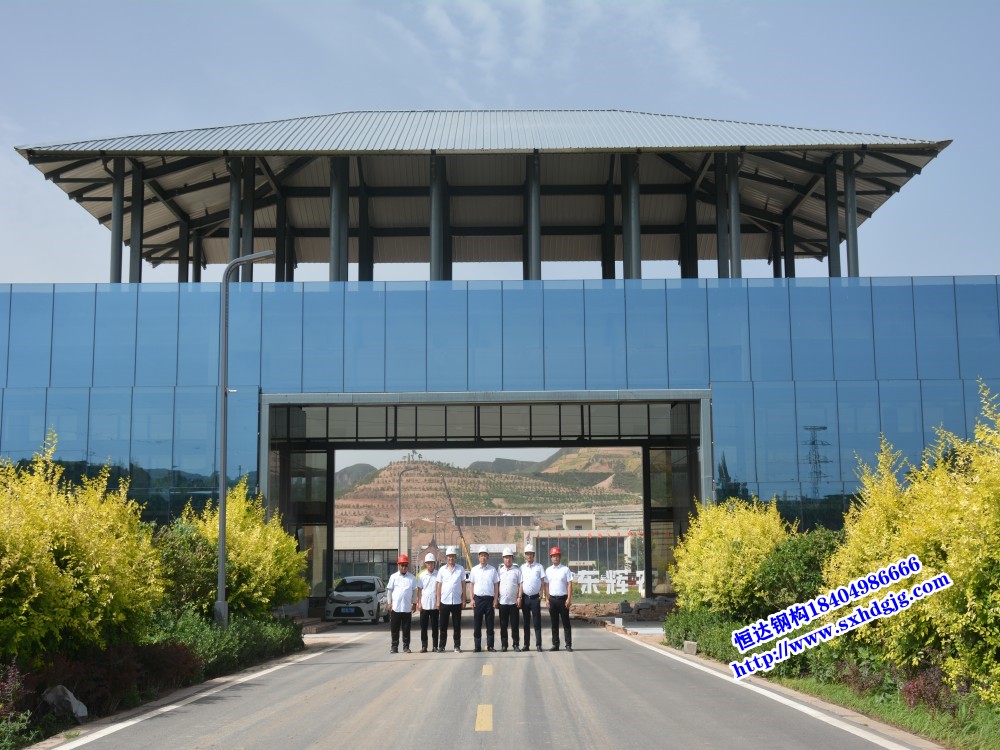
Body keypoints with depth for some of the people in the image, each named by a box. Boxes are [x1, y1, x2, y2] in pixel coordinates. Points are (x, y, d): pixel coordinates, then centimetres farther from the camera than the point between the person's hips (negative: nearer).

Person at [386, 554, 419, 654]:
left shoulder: (412, 577, 5)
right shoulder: (393, 577, 4)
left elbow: (414, 591, 11)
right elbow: (389, 590, 6)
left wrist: (414, 603, 6)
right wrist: (389, 603, 0)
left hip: (407, 608, 0)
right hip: (395, 607, 0)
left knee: (406, 629, 4)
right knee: (394, 629, 3)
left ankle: (406, 647, 11)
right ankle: (394, 647, 11)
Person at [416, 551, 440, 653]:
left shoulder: (438, 575, 1)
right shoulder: (422, 575, 5)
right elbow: (420, 590, 7)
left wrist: (439, 602, -2)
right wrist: (419, 603, 1)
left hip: (434, 605, -1)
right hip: (424, 605, 1)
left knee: (434, 627, 3)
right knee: (423, 627, 4)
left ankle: (435, 646, 9)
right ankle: (423, 646, 11)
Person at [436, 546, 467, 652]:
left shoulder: (461, 569, 3)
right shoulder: (442, 570, 5)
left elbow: (463, 585, 4)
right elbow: (439, 586, 6)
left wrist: (464, 600, 0)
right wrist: (438, 601, 1)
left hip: (457, 602, 0)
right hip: (444, 601, 0)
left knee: (457, 625, 4)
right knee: (443, 625, 4)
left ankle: (457, 646, 11)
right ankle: (441, 646, 10)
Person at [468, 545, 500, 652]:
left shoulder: (493, 570, 5)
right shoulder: (474, 570, 7)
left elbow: (496, 585, 6)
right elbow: (471, 584, 8)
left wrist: (495, 599, -1)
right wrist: (472, 599, 0)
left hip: (489, 599, 0)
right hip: (478, 599, 0)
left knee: (490, 624, 3)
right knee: (477, 624, 1)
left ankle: (490, 646, 8)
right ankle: (477, 646, 6)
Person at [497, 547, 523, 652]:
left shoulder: (517, 570, 4)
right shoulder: (500, 570, 9)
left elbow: (520, 584, 2)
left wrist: (519, 597, -7)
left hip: (514, 601, -2)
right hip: (502, 601, 2)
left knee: (514, 624, 1)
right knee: (503, 625, 4)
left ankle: (516, 644, 6)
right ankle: (503, 644, 10)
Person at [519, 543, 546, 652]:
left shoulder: (539, 567, 2)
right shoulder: (522, 568, 7)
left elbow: (542, 582, 1)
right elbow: (521, 583, 7)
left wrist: (541, 595, -6)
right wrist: (520, 597, 0)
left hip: (535, 597, -2)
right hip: (525, 597, 2)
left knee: (537, 622, -1)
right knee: (526, 622, 7)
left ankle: (538, 644, 1)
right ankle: (526, 644, 11)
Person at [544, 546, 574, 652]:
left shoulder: (565, 569, 0)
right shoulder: (548, 570, 10)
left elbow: (569, 584, -3)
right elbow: (546, 585, 10)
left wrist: (569, 599, -10)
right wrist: (547, 599, 3)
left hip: (563, 598, -3)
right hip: (552, 599, 3)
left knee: (566, 623, 0)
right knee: (554, 623, 7)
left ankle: (568, 644, 2)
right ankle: (555, 644, 11)